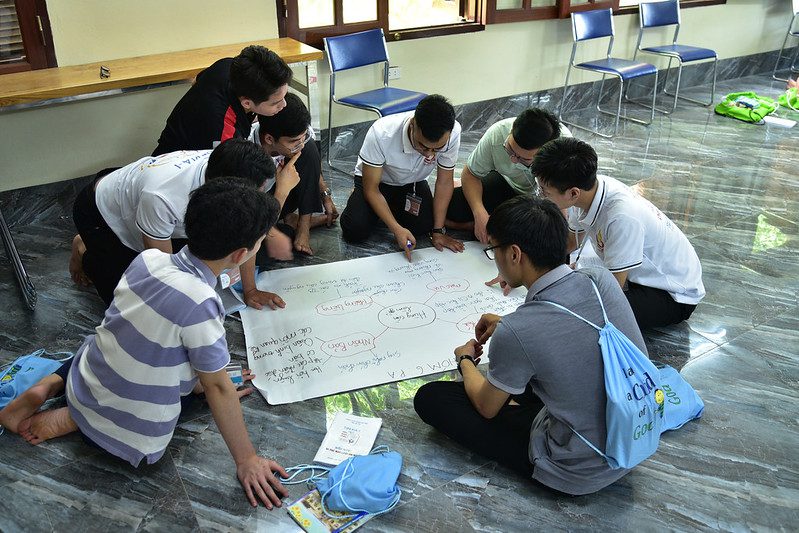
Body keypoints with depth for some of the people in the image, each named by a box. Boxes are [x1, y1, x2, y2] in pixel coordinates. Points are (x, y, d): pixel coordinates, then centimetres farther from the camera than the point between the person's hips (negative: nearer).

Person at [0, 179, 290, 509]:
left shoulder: (147, 258, -10)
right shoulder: (200, 304, -31)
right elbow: (218, 387, -22)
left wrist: (210, 386, 13)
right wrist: (247, 461, -9)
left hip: (83, 381, 7)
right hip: (132, 438, -7)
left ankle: (50, 387, 11)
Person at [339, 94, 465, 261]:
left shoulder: (452, 133, -31)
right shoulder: (381, 134, -38)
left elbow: (444, 182, -15)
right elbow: (371, 189, -26)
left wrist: (438, 231, -16)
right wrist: (397, 229, -35)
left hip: (413, 184, 3)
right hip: (377, 181, -2)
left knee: (423, 227, -22)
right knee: (355, 231, -23)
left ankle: (394, 208, 12)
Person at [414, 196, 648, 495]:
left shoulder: (515, 333, -29)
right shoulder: (603, 280, -13)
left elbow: (487, 408, -7)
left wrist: (465, 361, 13)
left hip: (577, 476, -6)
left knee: (430, 398, -2)